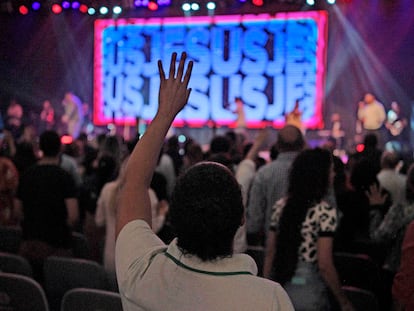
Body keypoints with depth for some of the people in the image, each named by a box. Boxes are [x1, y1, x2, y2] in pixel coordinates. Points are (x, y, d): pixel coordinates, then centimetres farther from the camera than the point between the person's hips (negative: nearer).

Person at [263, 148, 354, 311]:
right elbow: (324, 265, -16)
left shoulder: (280, 205, 2)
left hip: (279, 286, 5)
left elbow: (269, 253, 6)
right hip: (308, 292, -5)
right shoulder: (325, 212, -14)